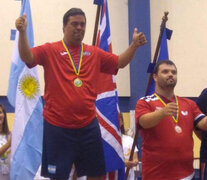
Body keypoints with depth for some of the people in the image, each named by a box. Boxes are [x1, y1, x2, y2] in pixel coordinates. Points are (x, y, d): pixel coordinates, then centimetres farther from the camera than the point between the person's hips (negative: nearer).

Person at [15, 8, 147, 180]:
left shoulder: (95, 53, 10)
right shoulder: (50, 50, -2)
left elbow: (119, 62, 14)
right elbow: (27, 57, -15)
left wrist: (134, 45, -1)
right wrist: (22, 32, -31)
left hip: (88, 125, 4)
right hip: (57, 126, -4)